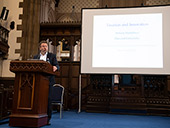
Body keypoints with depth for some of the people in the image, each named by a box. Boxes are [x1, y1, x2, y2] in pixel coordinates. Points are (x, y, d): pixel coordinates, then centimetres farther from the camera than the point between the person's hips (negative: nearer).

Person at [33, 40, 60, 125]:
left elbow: (57, 66, -1)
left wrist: (55, 67, -23)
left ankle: (48, 119, 3)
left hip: (48, 81, -2)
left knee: (48, 98, -4)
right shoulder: (35, 57, 18)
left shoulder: (52, 56, 10)